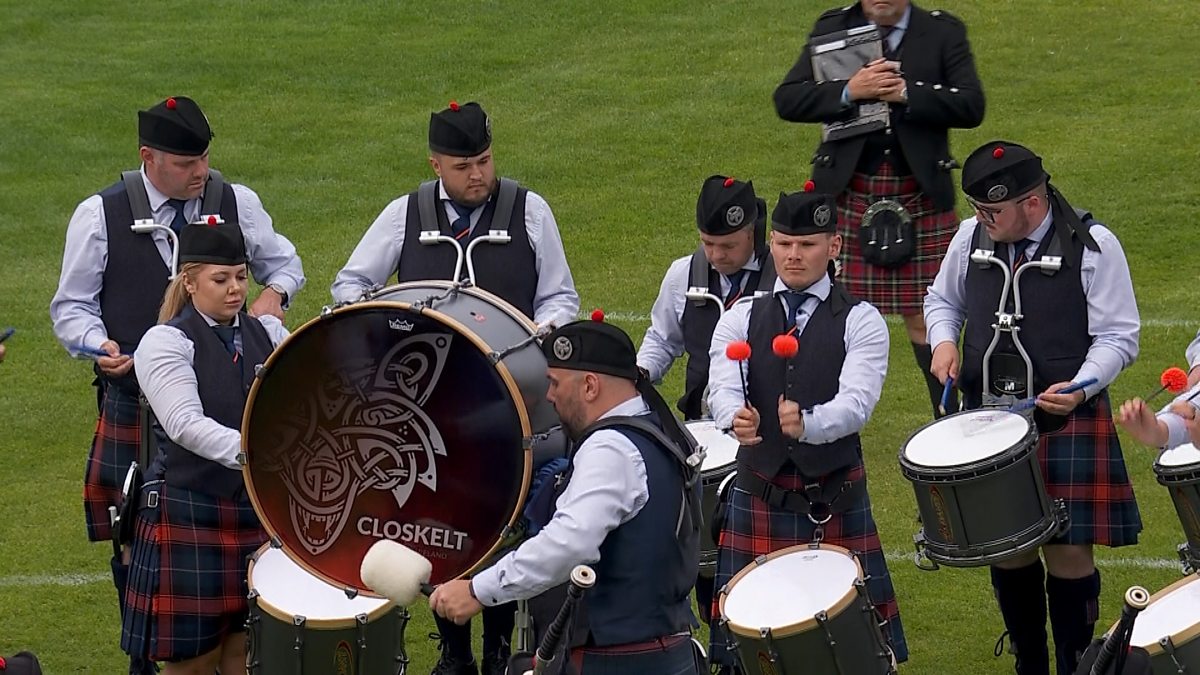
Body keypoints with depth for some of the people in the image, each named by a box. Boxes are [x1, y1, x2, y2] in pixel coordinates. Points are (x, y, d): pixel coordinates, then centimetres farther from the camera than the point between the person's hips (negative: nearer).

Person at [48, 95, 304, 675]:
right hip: (135, 403, -1)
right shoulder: (100, 215, -3)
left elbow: (284, 261, 19)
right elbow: (71, 306, 3)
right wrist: (99, 345, -17)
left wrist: (274, 292, -4)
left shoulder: (238, 204, 3)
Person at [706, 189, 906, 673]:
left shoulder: (860, 322, 1)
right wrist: (736, 416, -34)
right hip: (758, 497, 2)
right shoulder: (740, 320, 8)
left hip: (836, 500, -2)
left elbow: (857, 401, -15)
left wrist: (808, 423, -36)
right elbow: (723, 387, -10)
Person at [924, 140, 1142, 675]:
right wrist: (944, 341, -2)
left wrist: (1081, 387, -23)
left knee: (1068, 550, -3)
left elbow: (1118, 337, -7)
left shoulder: (1092, 246, -11)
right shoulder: (971, 237, 1)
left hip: (1066, 424, -4)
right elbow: (943, 299, 19)